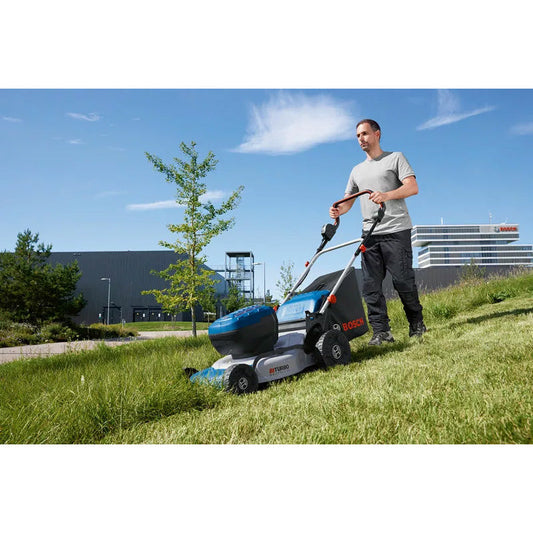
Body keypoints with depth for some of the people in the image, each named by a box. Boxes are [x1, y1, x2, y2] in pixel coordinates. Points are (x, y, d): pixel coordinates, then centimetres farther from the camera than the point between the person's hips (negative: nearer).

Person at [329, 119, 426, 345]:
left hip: (395, 230, -5)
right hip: (369, 233, 5)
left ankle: (416, 323, 16)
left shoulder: (395, 158, 9)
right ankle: (381, 332, 0)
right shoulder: (357, 170, 24)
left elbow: (413, 187, -3)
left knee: (403, 280, -4)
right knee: (371, 285, -4)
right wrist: (338, 210, -5)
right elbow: (348, 200, 19)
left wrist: (386, 195, -21)